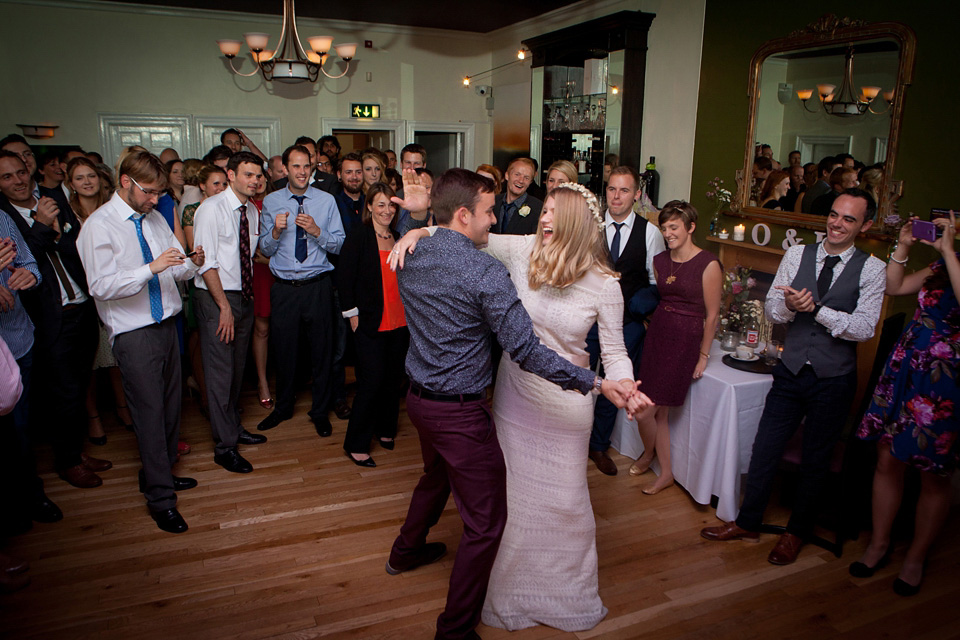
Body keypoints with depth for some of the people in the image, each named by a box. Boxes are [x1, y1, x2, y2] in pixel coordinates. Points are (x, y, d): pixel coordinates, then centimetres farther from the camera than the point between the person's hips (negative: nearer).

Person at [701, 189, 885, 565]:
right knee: (764, 450, 9)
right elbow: (771, 309, 1)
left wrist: (815, 308, -24)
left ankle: (797, 532, 33)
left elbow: (865, 327, -15)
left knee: (815, 461, 12)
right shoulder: (796, 255, 2)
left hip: (834, 379, -2)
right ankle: (747, 524, 28)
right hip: (791, 371, 2)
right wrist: (789, 304, -22)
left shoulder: (871, 269, -6)